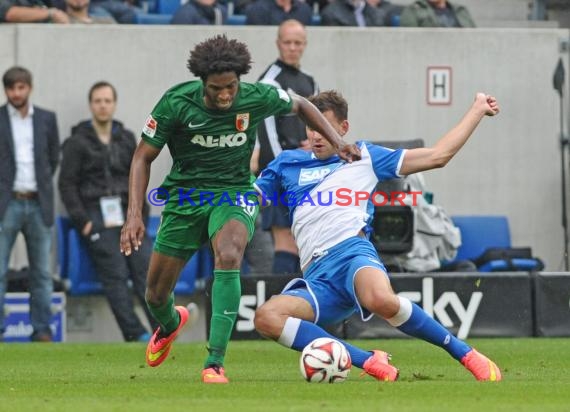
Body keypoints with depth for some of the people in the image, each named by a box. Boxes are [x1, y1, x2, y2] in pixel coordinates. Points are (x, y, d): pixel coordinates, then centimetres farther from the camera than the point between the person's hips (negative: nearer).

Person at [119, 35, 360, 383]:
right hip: (185, 195, 1)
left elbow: (300, 105, 8)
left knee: (229, 256, -34)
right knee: (156, 295, 7)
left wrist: (337, 141, -3)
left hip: (234, 193, -1)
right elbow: (143, 157, -8)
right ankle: (170, 324, 49)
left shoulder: (258, 98, -16)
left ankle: (215, 362, -32)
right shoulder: (176, 103, -19)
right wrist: (134, 214, -17)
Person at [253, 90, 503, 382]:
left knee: (381, 300, -40)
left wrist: (477, 110, 19)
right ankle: (370, 363, -23)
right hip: (317, 278, 3)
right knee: (265, 318, -28)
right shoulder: (288, 164, 25)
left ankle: (466, 354, -19)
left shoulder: (363, 157, 18)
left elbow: (437, 155, 18)